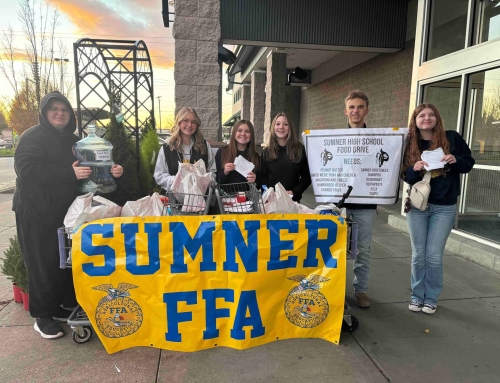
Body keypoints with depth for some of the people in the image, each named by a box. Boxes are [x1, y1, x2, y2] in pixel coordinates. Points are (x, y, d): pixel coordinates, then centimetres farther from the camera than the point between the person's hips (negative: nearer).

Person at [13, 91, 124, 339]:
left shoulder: (73, 140, 14)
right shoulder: (33, 137, -9)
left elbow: (90, 167, 18)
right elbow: (26, 170, -23)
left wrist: (111, 170, -3)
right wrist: (69, 173, -30)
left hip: (65, 211, 7)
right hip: (37, 212, -7)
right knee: (43, 264, 0)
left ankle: (59, 307, 28)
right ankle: (42, 316, 15)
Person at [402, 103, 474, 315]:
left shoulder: (452, 138, -3)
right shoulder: (410, 145, 1)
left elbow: (469, 163, 4)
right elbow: (406, 177, 2)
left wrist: (456, 160, -17)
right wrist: (415, 169, -20)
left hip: (444, 208, -1)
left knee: (434, 255, 2)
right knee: (418, 254, 8)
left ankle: (431, 298, 20)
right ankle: (417, 295, 23)